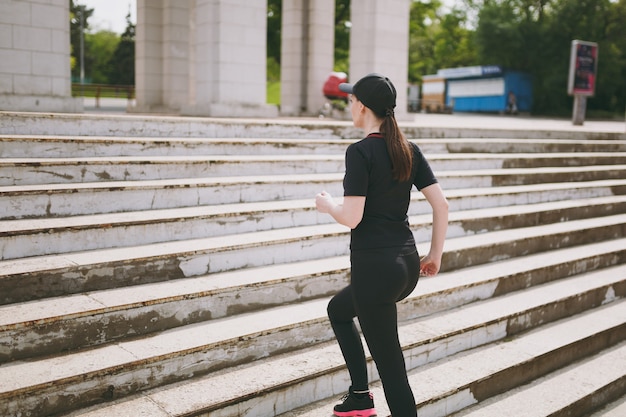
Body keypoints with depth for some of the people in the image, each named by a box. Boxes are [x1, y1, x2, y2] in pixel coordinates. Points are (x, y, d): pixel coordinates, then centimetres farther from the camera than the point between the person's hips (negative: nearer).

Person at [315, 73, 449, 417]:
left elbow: (352, 217, -19)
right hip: (408, 265, 8)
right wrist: (435, 255, 14)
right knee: (338, 309, 30)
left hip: (374, 268, -8)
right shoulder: (409, 149, 7)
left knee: (391, 367, 3)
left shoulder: (359, 152, -14)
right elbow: (441, 205, 5)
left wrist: (327, 204, 2)